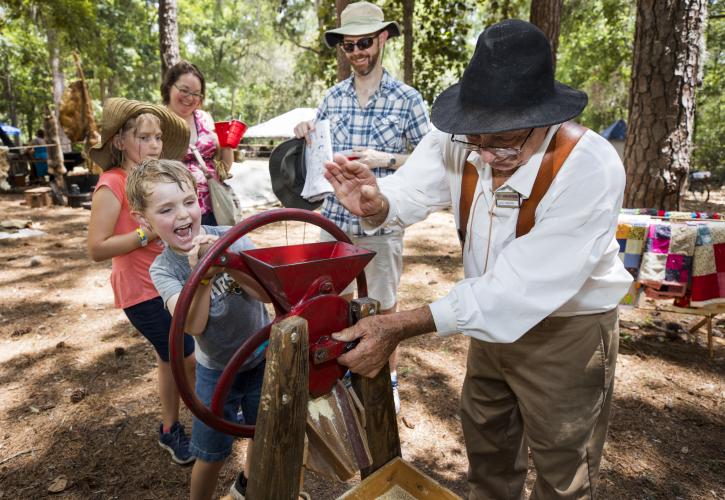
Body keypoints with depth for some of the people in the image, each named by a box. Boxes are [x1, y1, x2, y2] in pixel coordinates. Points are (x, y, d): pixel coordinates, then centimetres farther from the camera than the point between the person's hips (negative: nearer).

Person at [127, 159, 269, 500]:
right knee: (212, 455, 12)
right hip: (216, 370, -1)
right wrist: (202, 274, -41)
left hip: (262, 357, 1)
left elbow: (269, 292, -27)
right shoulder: (163, 270, -14)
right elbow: (193, 325, -28)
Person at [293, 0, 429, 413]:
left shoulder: (407, 99, -6)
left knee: (384, 308, 10)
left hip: (382, 225, -4)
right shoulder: (333, 97, 6)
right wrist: (305, 135, -6)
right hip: (335, 220, 4)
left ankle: (389, 377, 33)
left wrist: (384, 159, -18)